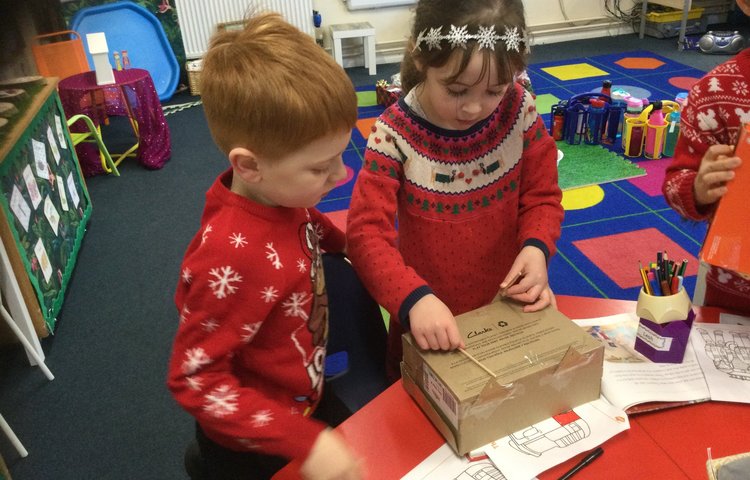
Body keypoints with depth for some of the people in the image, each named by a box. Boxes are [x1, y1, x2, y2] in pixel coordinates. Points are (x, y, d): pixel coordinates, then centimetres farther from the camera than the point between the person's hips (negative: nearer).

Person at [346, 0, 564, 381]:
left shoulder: (520, 111, -13)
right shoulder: (395, 134, -21)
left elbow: (542, 196, -3)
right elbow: (367, 231, -25)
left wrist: (536, 247, -23)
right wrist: (413, 298, -39)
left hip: (508, 308, 3)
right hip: (429, 316, -2)